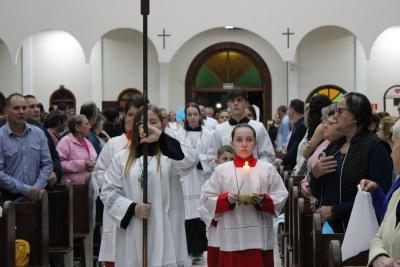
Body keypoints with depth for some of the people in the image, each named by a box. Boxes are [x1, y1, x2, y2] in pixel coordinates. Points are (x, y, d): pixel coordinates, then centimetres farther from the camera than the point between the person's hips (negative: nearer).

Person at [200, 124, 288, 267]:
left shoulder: (268, 169, 6)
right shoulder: (221, 170, 7)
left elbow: (281, 198, 4)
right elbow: (207, 200, 5)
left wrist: (263, 201, -14)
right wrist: (227, 199, -12)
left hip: (260, 238, 0)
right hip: (231, 239, 0)